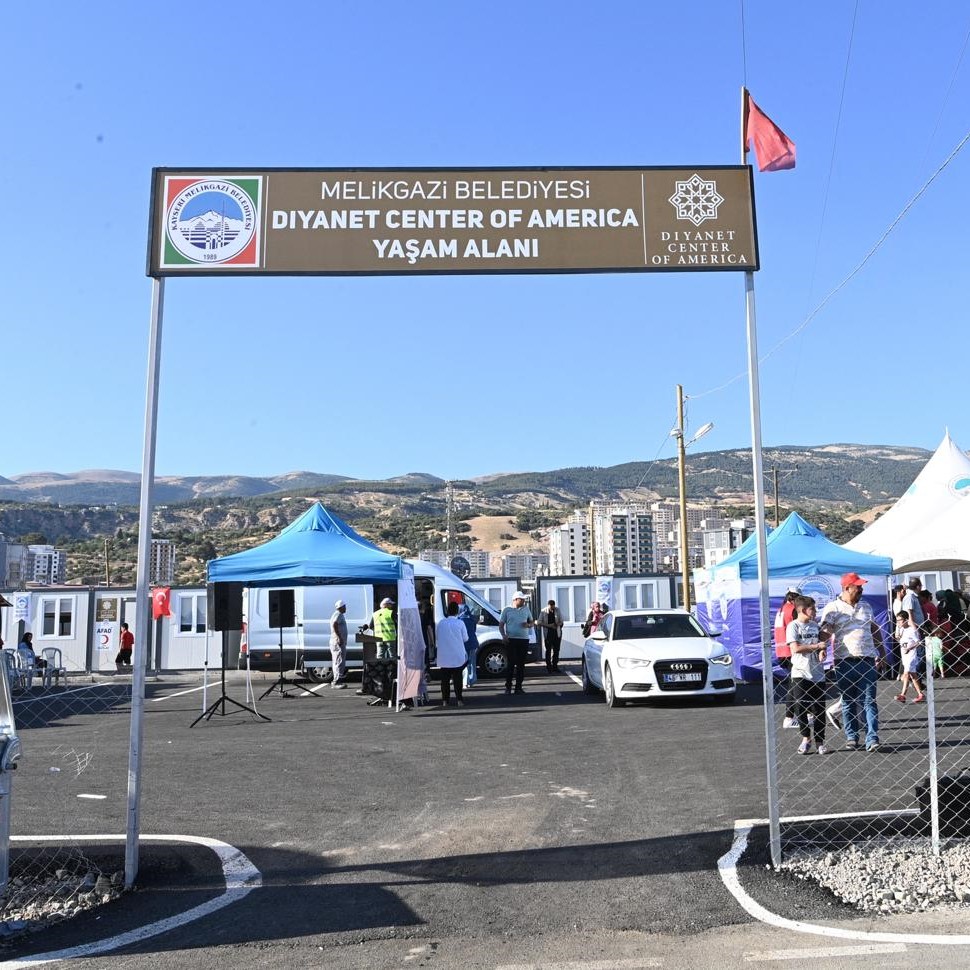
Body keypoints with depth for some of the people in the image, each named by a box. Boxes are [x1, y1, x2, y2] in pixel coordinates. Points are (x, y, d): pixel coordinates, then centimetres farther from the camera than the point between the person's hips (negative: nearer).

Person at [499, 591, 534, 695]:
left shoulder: (526, 609, 13)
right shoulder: (507, 610, 4)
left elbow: (532, 622, 19)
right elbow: (501, 624, 4)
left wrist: (529, 625, -4)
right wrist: (503, 635, -12)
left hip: (524, 640, 3)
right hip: (511, 640, -3)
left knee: (521, 664, 4)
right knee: (511, 663, -5)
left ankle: (518, 687, 10)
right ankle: (508, 687, 3)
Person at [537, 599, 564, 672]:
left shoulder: (558, 610, 0)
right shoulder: (544, 612, -5)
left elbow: (561, 621, 5)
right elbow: (540, 622, -5)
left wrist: (557, 624, -16)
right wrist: (549, 625, -16)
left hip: (557, 633, 2)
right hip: (548, 633, -2)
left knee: (556, 650, 4)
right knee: (548, 650, -2)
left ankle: (555, 666, 12)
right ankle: (548, 666, 4)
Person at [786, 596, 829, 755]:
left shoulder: (815, 625, 12)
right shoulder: (793, 626, -5)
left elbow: (821, 643, 18)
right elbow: (795, 648, -14)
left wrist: (822, 651, -4)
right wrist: (816, 646, -12)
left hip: (817, 673, 4)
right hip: (800, 673, -4)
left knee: (819, 709, 4)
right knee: (801, 708, -1)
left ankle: (820, 742, 13)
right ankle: (805, 738, 14)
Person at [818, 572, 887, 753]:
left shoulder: (866, 607, 15)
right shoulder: (833, 608, -1)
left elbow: (875, 629, 23)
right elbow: (824, 632, -9)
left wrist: (881, 652, 18)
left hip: (867, 660, 3)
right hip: (845, 662, -3)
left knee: (869, 701, -2)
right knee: (848, 702, 7)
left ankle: (872, 739, -2)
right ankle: (851, 737, 17)